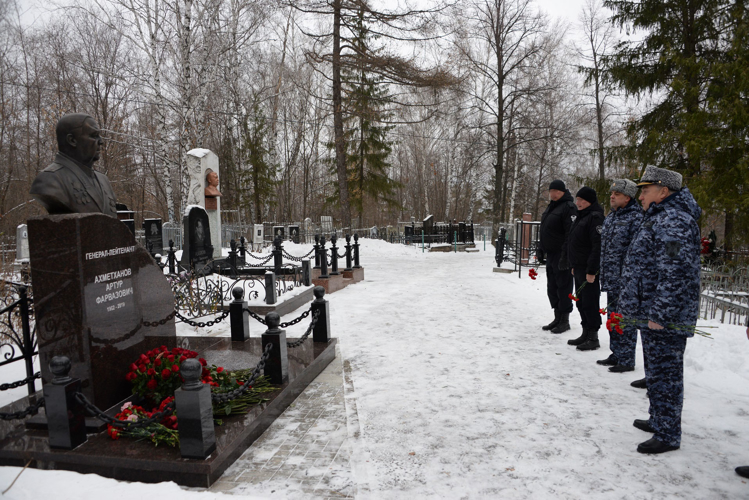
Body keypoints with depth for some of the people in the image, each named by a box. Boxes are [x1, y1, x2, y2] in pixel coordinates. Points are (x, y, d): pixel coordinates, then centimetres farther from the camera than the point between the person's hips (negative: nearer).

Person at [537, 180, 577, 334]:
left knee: (563, 287, -1)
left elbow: (571, 234, -21)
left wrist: (566, 255, -25)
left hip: (561, 256, -9)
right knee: (552, 288, 13)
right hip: (551, 255, 9)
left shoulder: (569, 207, -13)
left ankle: (564, 320, 8)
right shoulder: (550, 207, 17)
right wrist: (540, 249, 20)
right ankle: (557, 318, 23)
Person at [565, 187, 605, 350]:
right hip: (579, 268, 10)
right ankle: (586, 334, 24)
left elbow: (598, 246, -21)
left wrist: (591, 270, -23)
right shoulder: (581, 217, 17)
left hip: (589, 269, -10)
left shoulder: (595, 217, -14)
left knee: (590, 303, -3)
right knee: (581, 302, 14)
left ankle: (593, 338, 5)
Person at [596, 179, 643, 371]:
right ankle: (616, 354, 28)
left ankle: (627, 360, 8)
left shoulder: (636, 217, -13)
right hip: (611, 278, 9)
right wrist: (603, 273, 20)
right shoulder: (610, 216, 15)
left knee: (626, 319, -2)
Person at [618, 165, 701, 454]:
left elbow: (675, 273, -27)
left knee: (664, 374, -1)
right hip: (651, 314, 11)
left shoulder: (673, 221, -19)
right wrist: (628, 305, 24)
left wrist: (659, 313, -25)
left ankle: (668, 435, 10)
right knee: (656, 372, 21)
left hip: (665, 319, -11)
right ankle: (658, 420, 35)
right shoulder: (659, 218, 17)